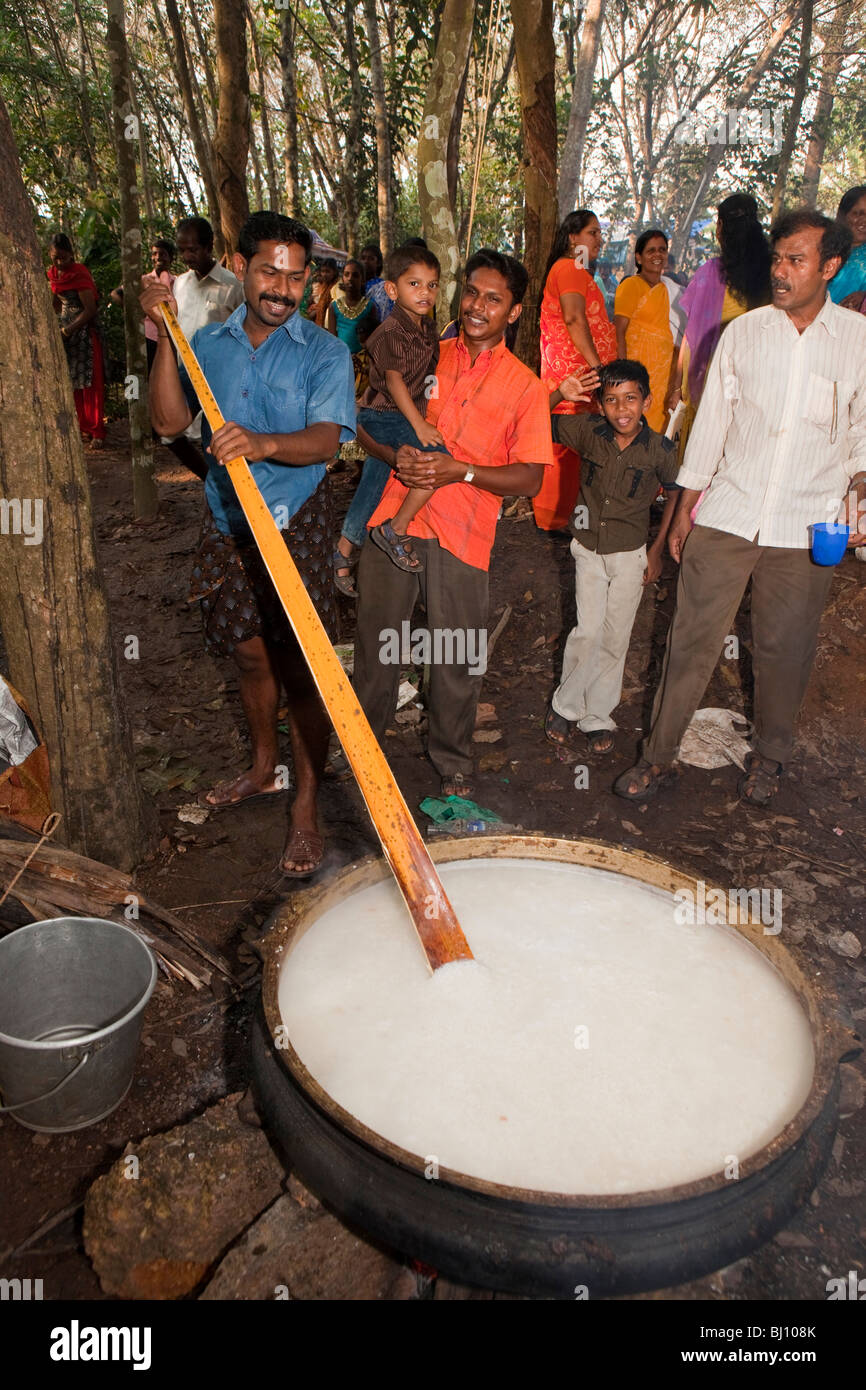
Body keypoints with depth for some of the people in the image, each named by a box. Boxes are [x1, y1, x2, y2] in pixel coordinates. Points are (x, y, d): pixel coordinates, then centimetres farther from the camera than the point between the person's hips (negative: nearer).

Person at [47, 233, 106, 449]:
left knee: (90, 383, -5)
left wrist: (68, 330, -20)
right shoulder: (53, 273, 8)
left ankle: (97, 433, -2)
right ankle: (84, 428, 18)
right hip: (66, 330, 7)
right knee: (73, 382, 10)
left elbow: (91, 309, -18)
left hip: (85, 331, -7)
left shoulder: (80, 274, -15)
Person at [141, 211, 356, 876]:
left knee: (301, 665, -3)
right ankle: (264, 767, 36)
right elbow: (169, 420, -2)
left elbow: (325, 440, -18)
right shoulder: (208, 342, 7)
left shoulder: (324, 353, -5)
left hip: (297, 525, -4)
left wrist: (263, 443, -37)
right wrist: (165, 337, -10)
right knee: (250, 653, 15)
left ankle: (307, 803, 9)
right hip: (228, 523, 4)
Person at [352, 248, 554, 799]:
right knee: (376, 644, 9)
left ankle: (454, 763, 24)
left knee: (459, 660, 3)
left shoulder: (525, 385, 4)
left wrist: (460, 470, -15)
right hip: (394, 520, 2)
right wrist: (394, 453, -7)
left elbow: (530, 478, -2)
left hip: (462, 536, -2)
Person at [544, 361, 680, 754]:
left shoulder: (660, 450, -13)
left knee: (615, 638, 6)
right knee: (588, 631, -4)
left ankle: (598, 717, 21)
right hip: (588, 548, 0)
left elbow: (676, 495, 2)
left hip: (630, 555, 0)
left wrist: (657, 549, 1)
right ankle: (565, 705, 18)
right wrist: (560, 395, -24)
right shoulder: (589, 431, -11)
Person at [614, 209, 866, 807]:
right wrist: (686, 506, 9)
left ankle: (768, 758, 31)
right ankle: (659, 755, 13)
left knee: (784, 649, 9)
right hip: (725, 516, 1)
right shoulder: (743, 332, 6)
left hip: (805, 529, 0)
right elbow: (712, 420, 10)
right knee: (693, 639, 0)